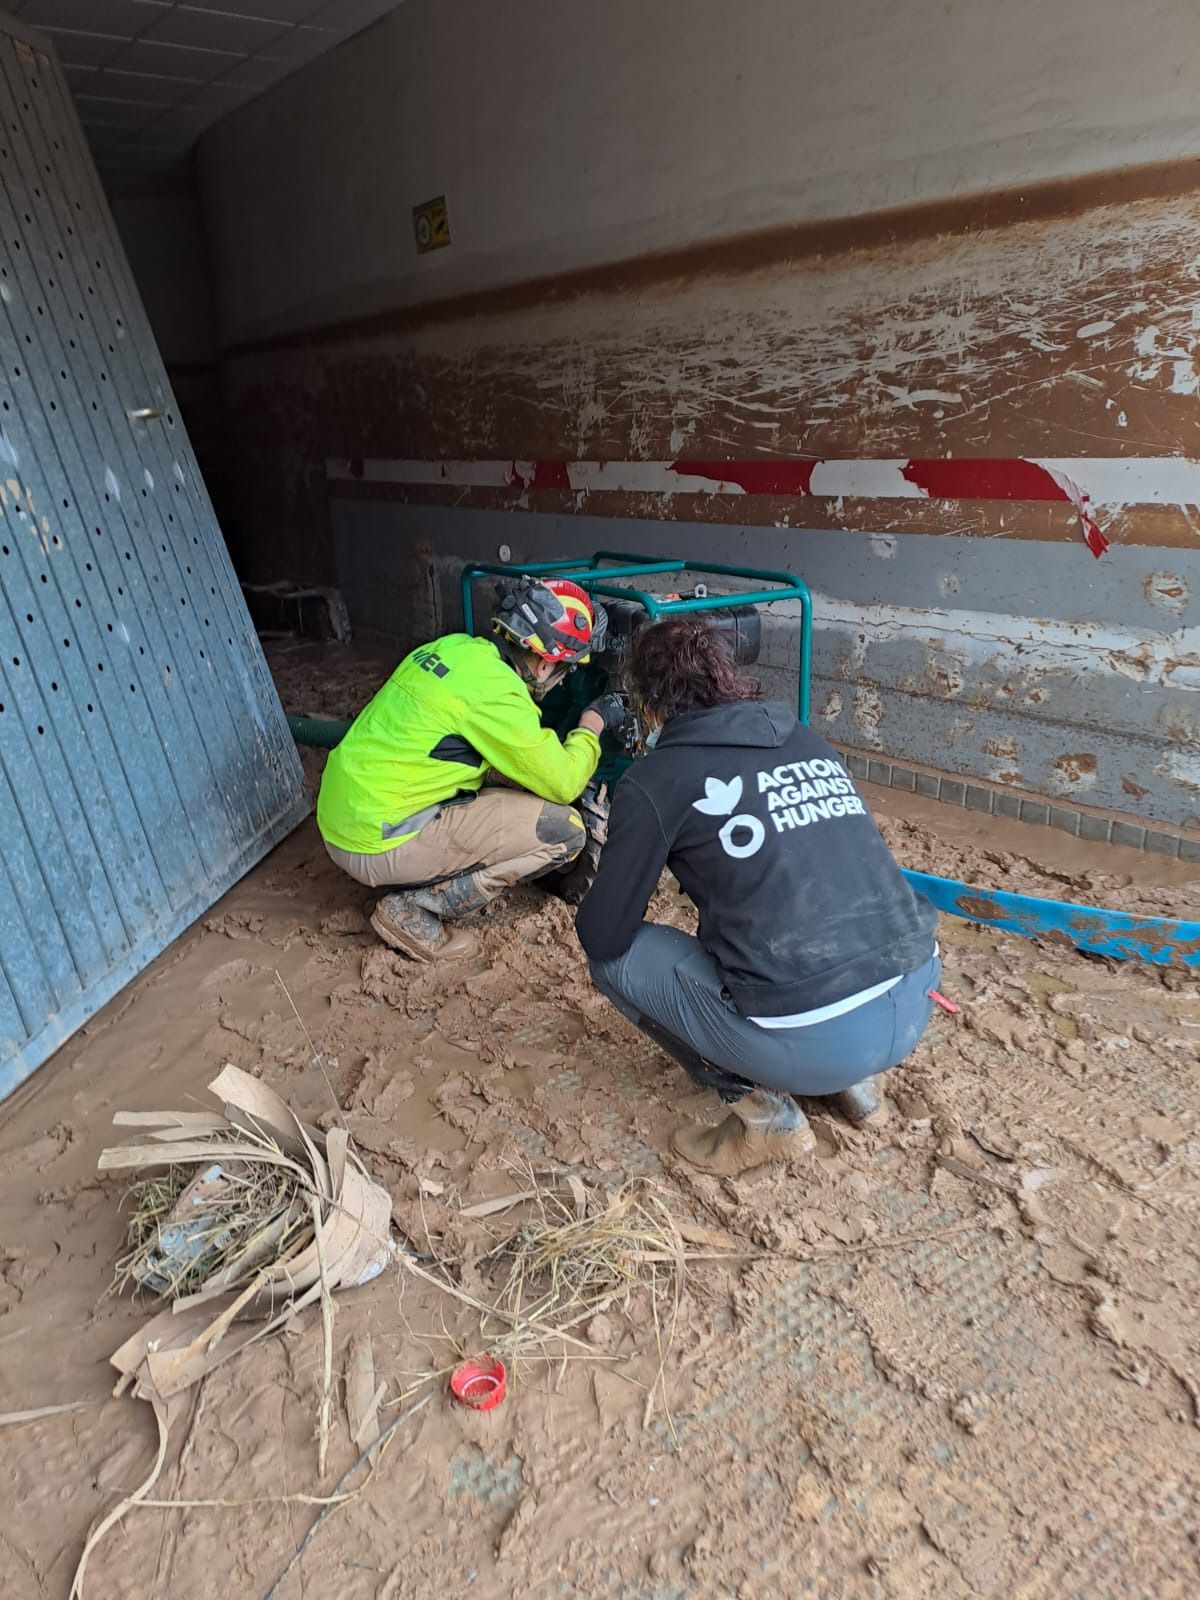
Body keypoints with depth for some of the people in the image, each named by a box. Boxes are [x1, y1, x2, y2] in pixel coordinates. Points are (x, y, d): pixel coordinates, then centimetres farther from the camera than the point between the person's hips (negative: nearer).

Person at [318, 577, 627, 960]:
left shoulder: (454, 646, 6)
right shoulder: (494, 689, -19)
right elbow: (563, 784, -12)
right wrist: (593, 723, 4)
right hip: (377, 843, -9)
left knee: (507, 767, 19)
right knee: (564, 830, -10)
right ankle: (415, 909, -5)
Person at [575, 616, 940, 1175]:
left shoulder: (655, 779, -4)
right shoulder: (807, 739, 13)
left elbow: (602, 936, 1)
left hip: (813, 1041, -7)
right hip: (915, 1002, 7)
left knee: (615, 956, 10)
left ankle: (765, 1110, 7)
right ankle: (851, 1077, 22)